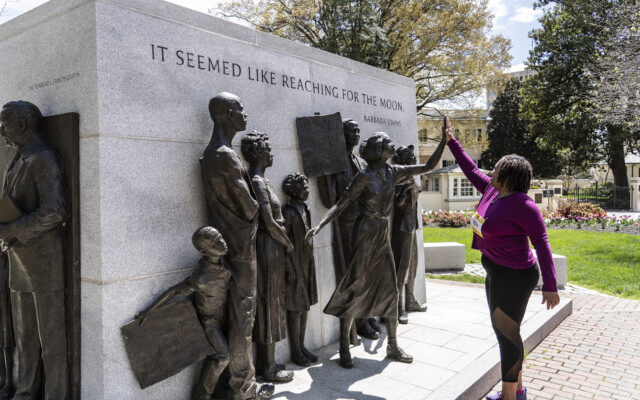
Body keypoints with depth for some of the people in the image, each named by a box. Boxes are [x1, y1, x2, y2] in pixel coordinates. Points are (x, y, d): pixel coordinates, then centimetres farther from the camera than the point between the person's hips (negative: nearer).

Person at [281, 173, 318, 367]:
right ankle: (295, 351, 15)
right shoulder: (288, 212, -14)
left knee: (305, 307, 14)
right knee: (295, 310, 2)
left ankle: (301, 346, 26)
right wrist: (289, 268, -17)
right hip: (294, 265, -8)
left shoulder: (304, 209, 10)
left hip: (307, 264, 8)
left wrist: (310, 264, 17)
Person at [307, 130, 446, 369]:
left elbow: (428, 167, 11)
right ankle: (344, 348, 11)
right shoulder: (364, 177, -12)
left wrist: (445, 140, 5)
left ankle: (392, 346, 22)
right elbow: (341, 205, -12)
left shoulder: (393, 173, 7)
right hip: (366, 234, -7)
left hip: (383, 235, 7)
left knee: (391, 289, 9)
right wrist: (319, 226, -24)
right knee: (356, 289, -2)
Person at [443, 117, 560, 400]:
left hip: (513, 276, -9)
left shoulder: (521, 205, -22)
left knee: (507, 334, 2)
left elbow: (541, 243, -23)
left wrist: (550, 286, -25)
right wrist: (451, 142, 20)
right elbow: (471, 170, 18)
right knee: (505, 331, 19)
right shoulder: (492, 190, 3)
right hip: (496, 272, 9)